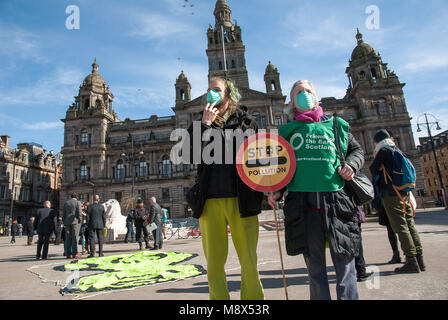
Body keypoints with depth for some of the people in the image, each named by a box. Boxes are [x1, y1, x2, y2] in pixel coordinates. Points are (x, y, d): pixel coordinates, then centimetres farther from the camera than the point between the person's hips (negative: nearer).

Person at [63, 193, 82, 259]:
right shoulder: (77, 202, -1)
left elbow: (64, 214, 14)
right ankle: (75, 253, -6)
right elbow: (79, 213, -8)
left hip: (67, 222, 5)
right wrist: (79, 221, -3)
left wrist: (64, 223, 16)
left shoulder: (66, 203, 13)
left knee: (68, 238, 5)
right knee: (75, 237, -4)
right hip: (75, 221, -4)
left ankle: (68, 254, 6)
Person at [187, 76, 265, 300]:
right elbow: (190, 156, 2)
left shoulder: (246, 122, 11)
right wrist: (205, 125, -4)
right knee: (214, 265, 9)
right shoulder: (200, 123, 16)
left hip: (241, 199, -1)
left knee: (249, 263, 4)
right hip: (210, 200, 2)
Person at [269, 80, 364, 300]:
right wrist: (276, 191, 3)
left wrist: (351, 165, 0)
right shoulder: (287, 130, 14)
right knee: (314, 266, 10)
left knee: (344, 264, 3)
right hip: (302, 204, 0)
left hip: (336, 200, 0)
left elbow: (357, 150, 21)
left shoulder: (336, 125, 14)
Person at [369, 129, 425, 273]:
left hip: (391, 194, -8)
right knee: (410, 225, 9)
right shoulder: (397, 150, 19)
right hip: (404, 193, 8)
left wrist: (376, 158, 15)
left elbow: (373, 169, -1)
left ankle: (412, 262, -5)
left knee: (400, 227, -6)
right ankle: (419, 259, 13)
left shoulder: (383, 151, -5)